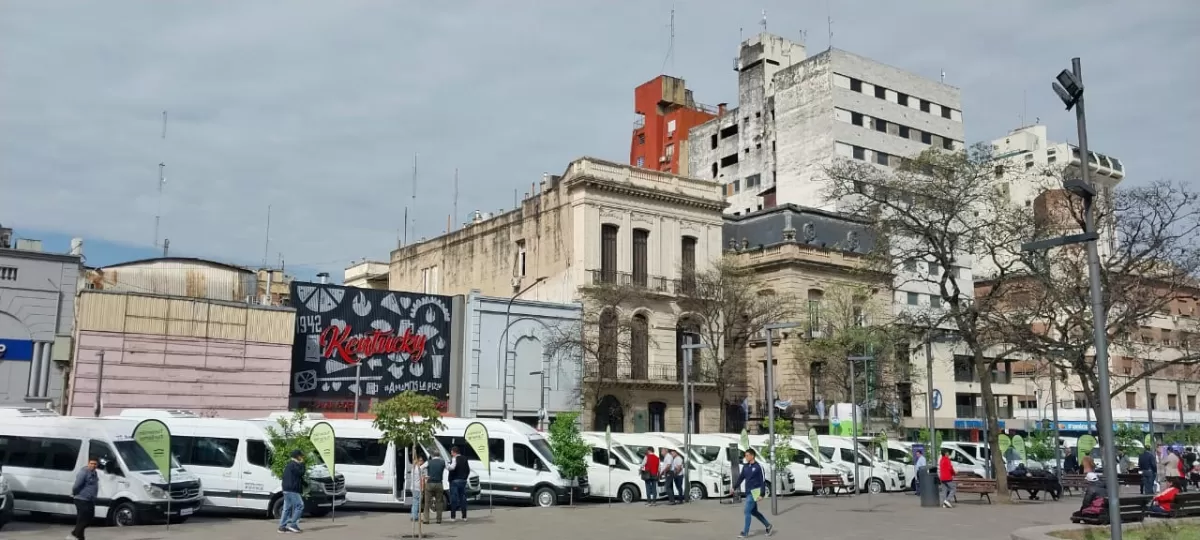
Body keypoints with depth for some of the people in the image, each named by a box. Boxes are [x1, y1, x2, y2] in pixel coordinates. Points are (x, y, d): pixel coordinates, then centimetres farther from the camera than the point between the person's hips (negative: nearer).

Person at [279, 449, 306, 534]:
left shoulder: (288, 465, 22)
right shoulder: (294, 465, -12)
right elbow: (301, 473, -19)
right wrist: (302, 464, -6)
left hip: (286, 490, 10)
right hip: (292, 490, -10)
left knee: (287, 508, 10)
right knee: (300, 505, -8)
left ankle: (282, 526, 9)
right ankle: (293, 524, -12)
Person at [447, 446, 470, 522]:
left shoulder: (454, 459, -11)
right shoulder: (464, 458, 12)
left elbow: (452, 467, -29)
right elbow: (468, 469, 18)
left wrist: (447, 467, -11)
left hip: (455, 481, -6)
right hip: (463, 480, 6)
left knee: (454, 499, -2)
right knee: (463, 498, 10)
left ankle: (453, 517, -2)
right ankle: (464, 516, 10)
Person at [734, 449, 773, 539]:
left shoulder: (758, 467, -11)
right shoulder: (745, 467, 8)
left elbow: (763, 481, -11)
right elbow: (741, 478, 13)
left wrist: (761, 494, -16)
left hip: (754, 492, -7)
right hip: (748, 492, 7)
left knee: (747, 511, -9)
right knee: (754, 511, 14)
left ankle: (745, 532, -2)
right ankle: (768, 526, 28)